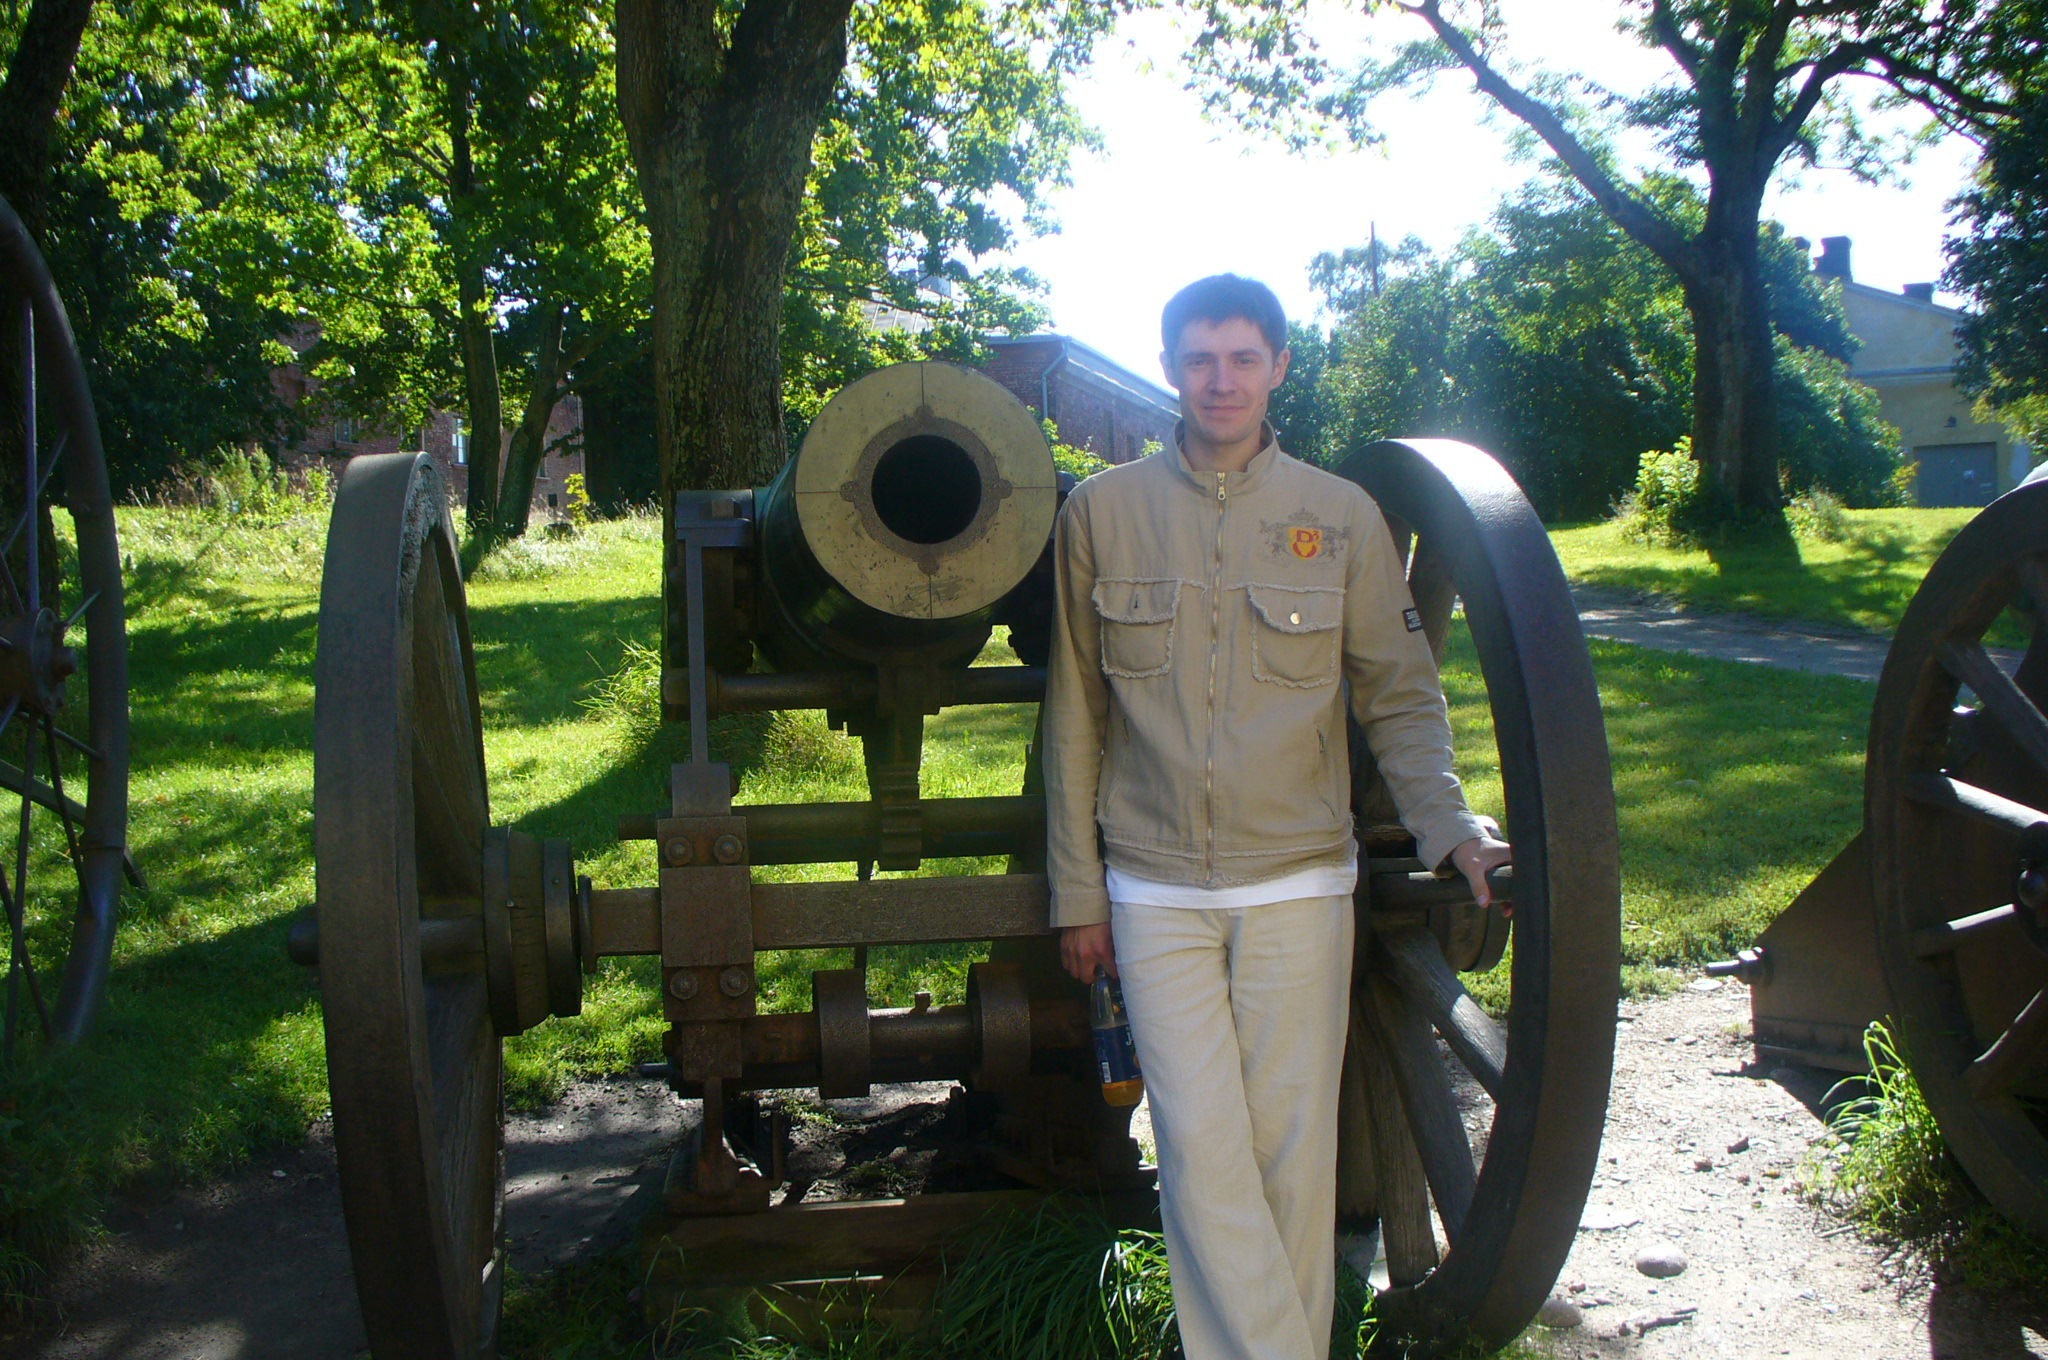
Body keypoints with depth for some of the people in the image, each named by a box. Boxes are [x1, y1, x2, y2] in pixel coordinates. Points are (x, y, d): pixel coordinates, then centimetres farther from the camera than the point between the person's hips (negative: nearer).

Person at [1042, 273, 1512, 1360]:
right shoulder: (1102, 512, 4)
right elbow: (1074, 714, 7)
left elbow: (1400, 698, 8)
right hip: (1156, 891, 0)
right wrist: (1077, 889, 6)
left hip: (1298, 884, 0)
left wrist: (1448, 825, -9)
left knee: (1292, 1151, 5)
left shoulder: (1343, 516, 3)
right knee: (1202, 1150, -4)